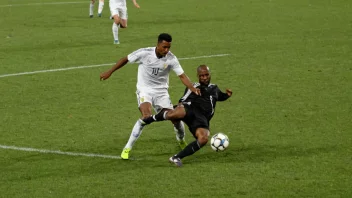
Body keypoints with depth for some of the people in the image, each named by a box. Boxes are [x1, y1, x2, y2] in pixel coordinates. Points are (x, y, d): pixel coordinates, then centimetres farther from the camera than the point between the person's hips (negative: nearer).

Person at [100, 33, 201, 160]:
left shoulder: (171, 59, -12)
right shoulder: (144, 53, -17)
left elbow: (182, 76, -14)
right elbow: (125, 60, -4)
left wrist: (193, 89, -32)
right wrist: (109, 72, -1)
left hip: (161, 91, 3)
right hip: (145, 90, -3)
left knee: (176, 118, -3)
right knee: (146, 116, -29)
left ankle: (181, 141, 33)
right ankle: (127, 148, -17)